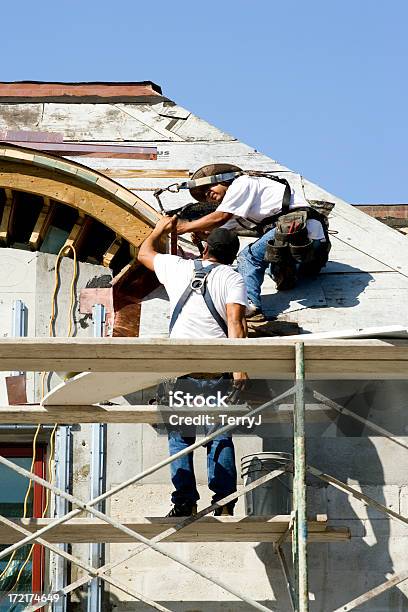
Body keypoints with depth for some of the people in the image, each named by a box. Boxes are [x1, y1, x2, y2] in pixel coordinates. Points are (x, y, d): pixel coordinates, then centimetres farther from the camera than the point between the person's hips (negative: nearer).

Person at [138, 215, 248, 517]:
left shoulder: (178, 267, 13)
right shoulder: (233, 278, 5)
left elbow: (145, 253, 33)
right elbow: (235, 321, -11)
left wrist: (160, 229, 51)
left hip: (182, 369, 1)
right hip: (218, 372, -1)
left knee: (180, 436, 8)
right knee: (220, 438, 6)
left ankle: (185, 502, -1)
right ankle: (224, 503, -2)